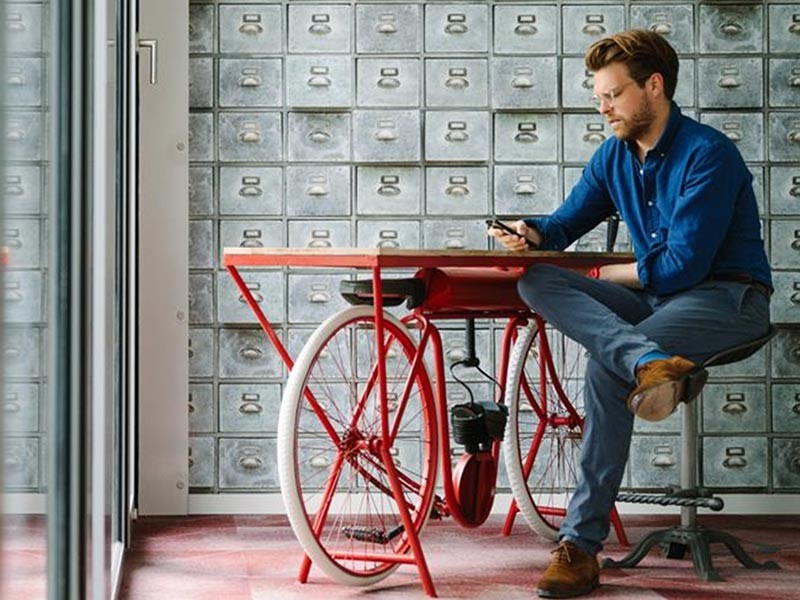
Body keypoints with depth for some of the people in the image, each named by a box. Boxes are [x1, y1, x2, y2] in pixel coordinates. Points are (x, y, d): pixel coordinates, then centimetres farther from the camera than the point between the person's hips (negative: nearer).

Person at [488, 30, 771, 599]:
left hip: (728, 299, -7)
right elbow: (567, 221, 19)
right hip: (655, 297, 8)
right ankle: (651, 360, -43)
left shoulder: (708, 154, -16)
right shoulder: (613, 157, 9)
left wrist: (599, 275, -8)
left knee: (606, 368, -34)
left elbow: (682, 267, -21)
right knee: (536, 282, -22)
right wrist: (531, 233, -7)